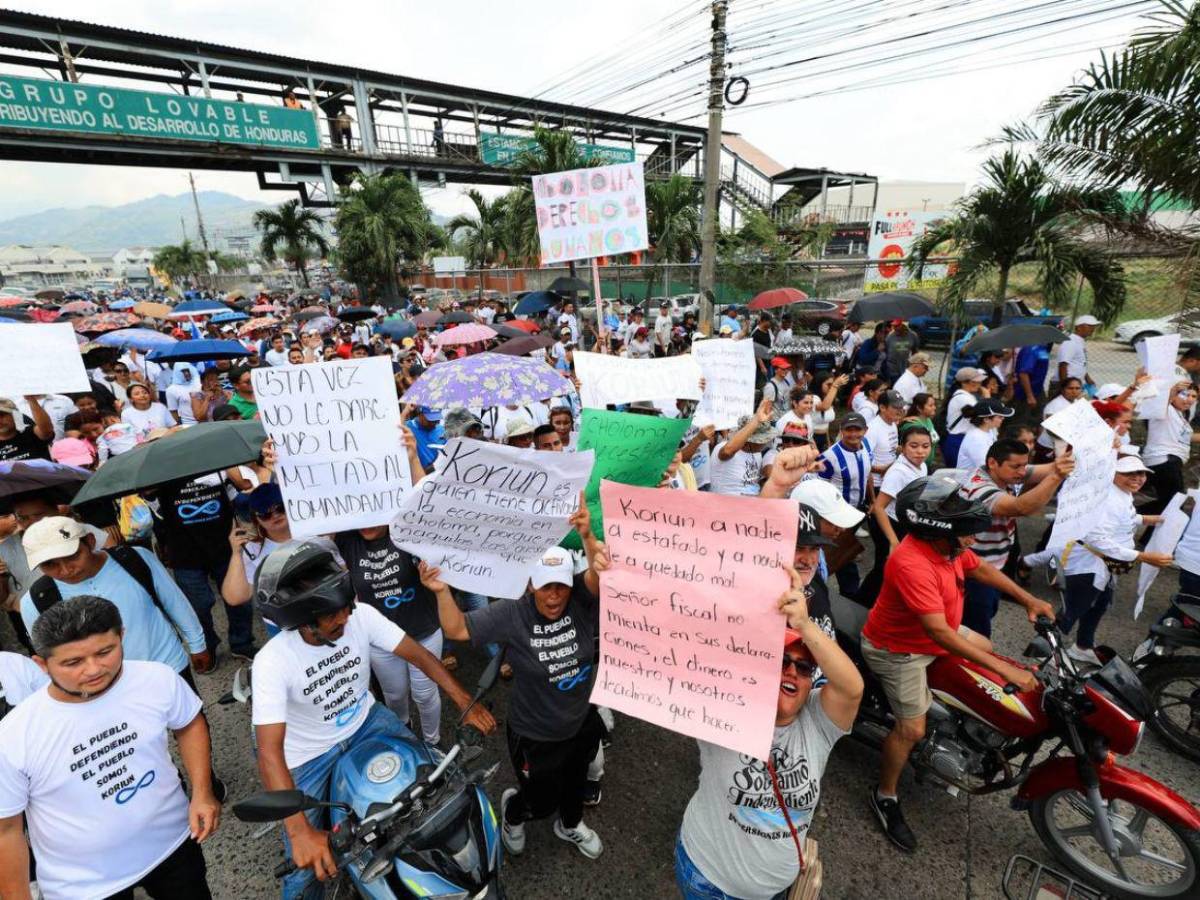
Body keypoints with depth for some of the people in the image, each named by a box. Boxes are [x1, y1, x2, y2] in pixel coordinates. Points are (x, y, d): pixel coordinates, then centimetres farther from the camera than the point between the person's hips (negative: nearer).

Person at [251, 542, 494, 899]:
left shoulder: (361, 615, -24)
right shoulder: (271, 662, -30)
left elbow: (419, 655, -22)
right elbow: (269, 751, -34)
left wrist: (466, 703, -32)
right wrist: (300, 831, -43)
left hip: (365, 720, 3)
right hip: (309, 752, -2)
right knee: (306, 865, -3)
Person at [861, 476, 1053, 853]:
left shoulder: (948, 544, -10)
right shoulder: (912, 564, -39)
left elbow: (982, 569, 11)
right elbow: (939, 632, -39)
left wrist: (1029, 600, 5)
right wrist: (1005, 670, -35)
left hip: (935, 629, 9)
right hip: (899, 650, -9)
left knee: (985, 647, 23)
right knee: (912, 729, -6)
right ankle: (885, 796, 17)